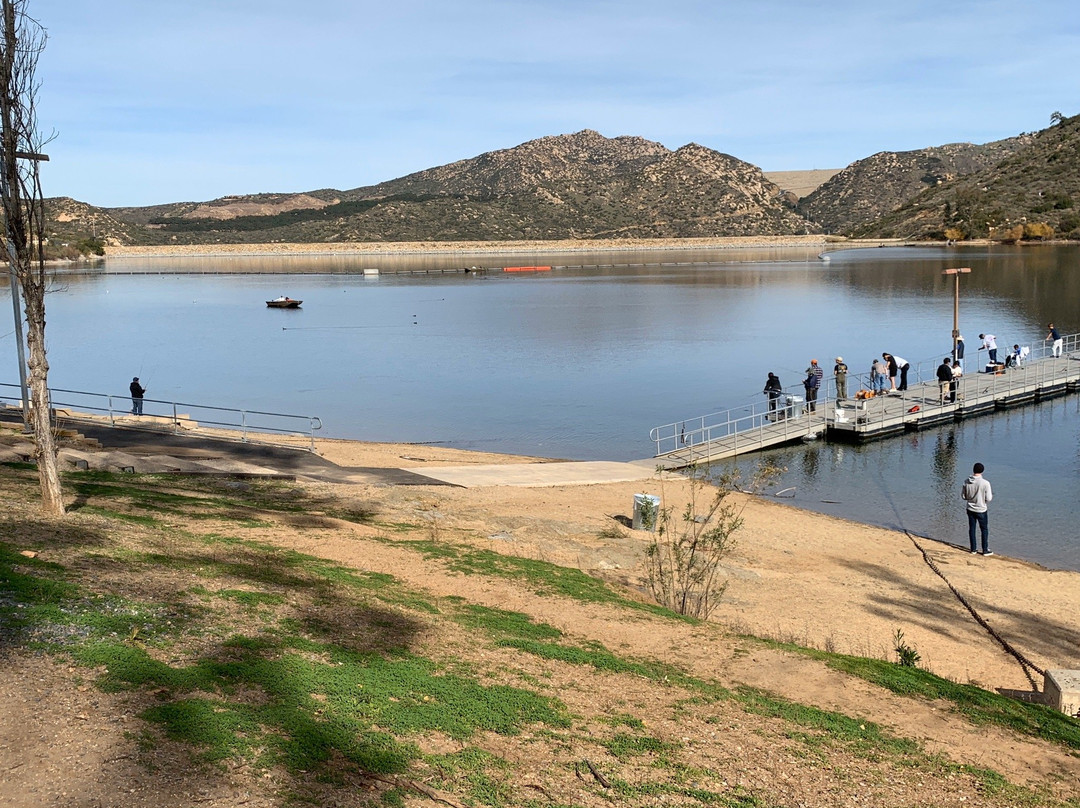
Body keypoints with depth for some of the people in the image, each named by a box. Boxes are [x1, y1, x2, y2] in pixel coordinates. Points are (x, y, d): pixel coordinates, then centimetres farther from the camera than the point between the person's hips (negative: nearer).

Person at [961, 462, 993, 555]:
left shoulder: (966, 482, -9)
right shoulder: (985, 483, -21)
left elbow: (963, 496, 0)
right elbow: (988, 499, -16)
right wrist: (991, 495, 6)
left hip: (970, 509, 3)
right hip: (981, 510, -3)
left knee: (971, 529, 15)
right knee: (984, 530, 12)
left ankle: (973, 549, 22)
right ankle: (985, 550, 17)